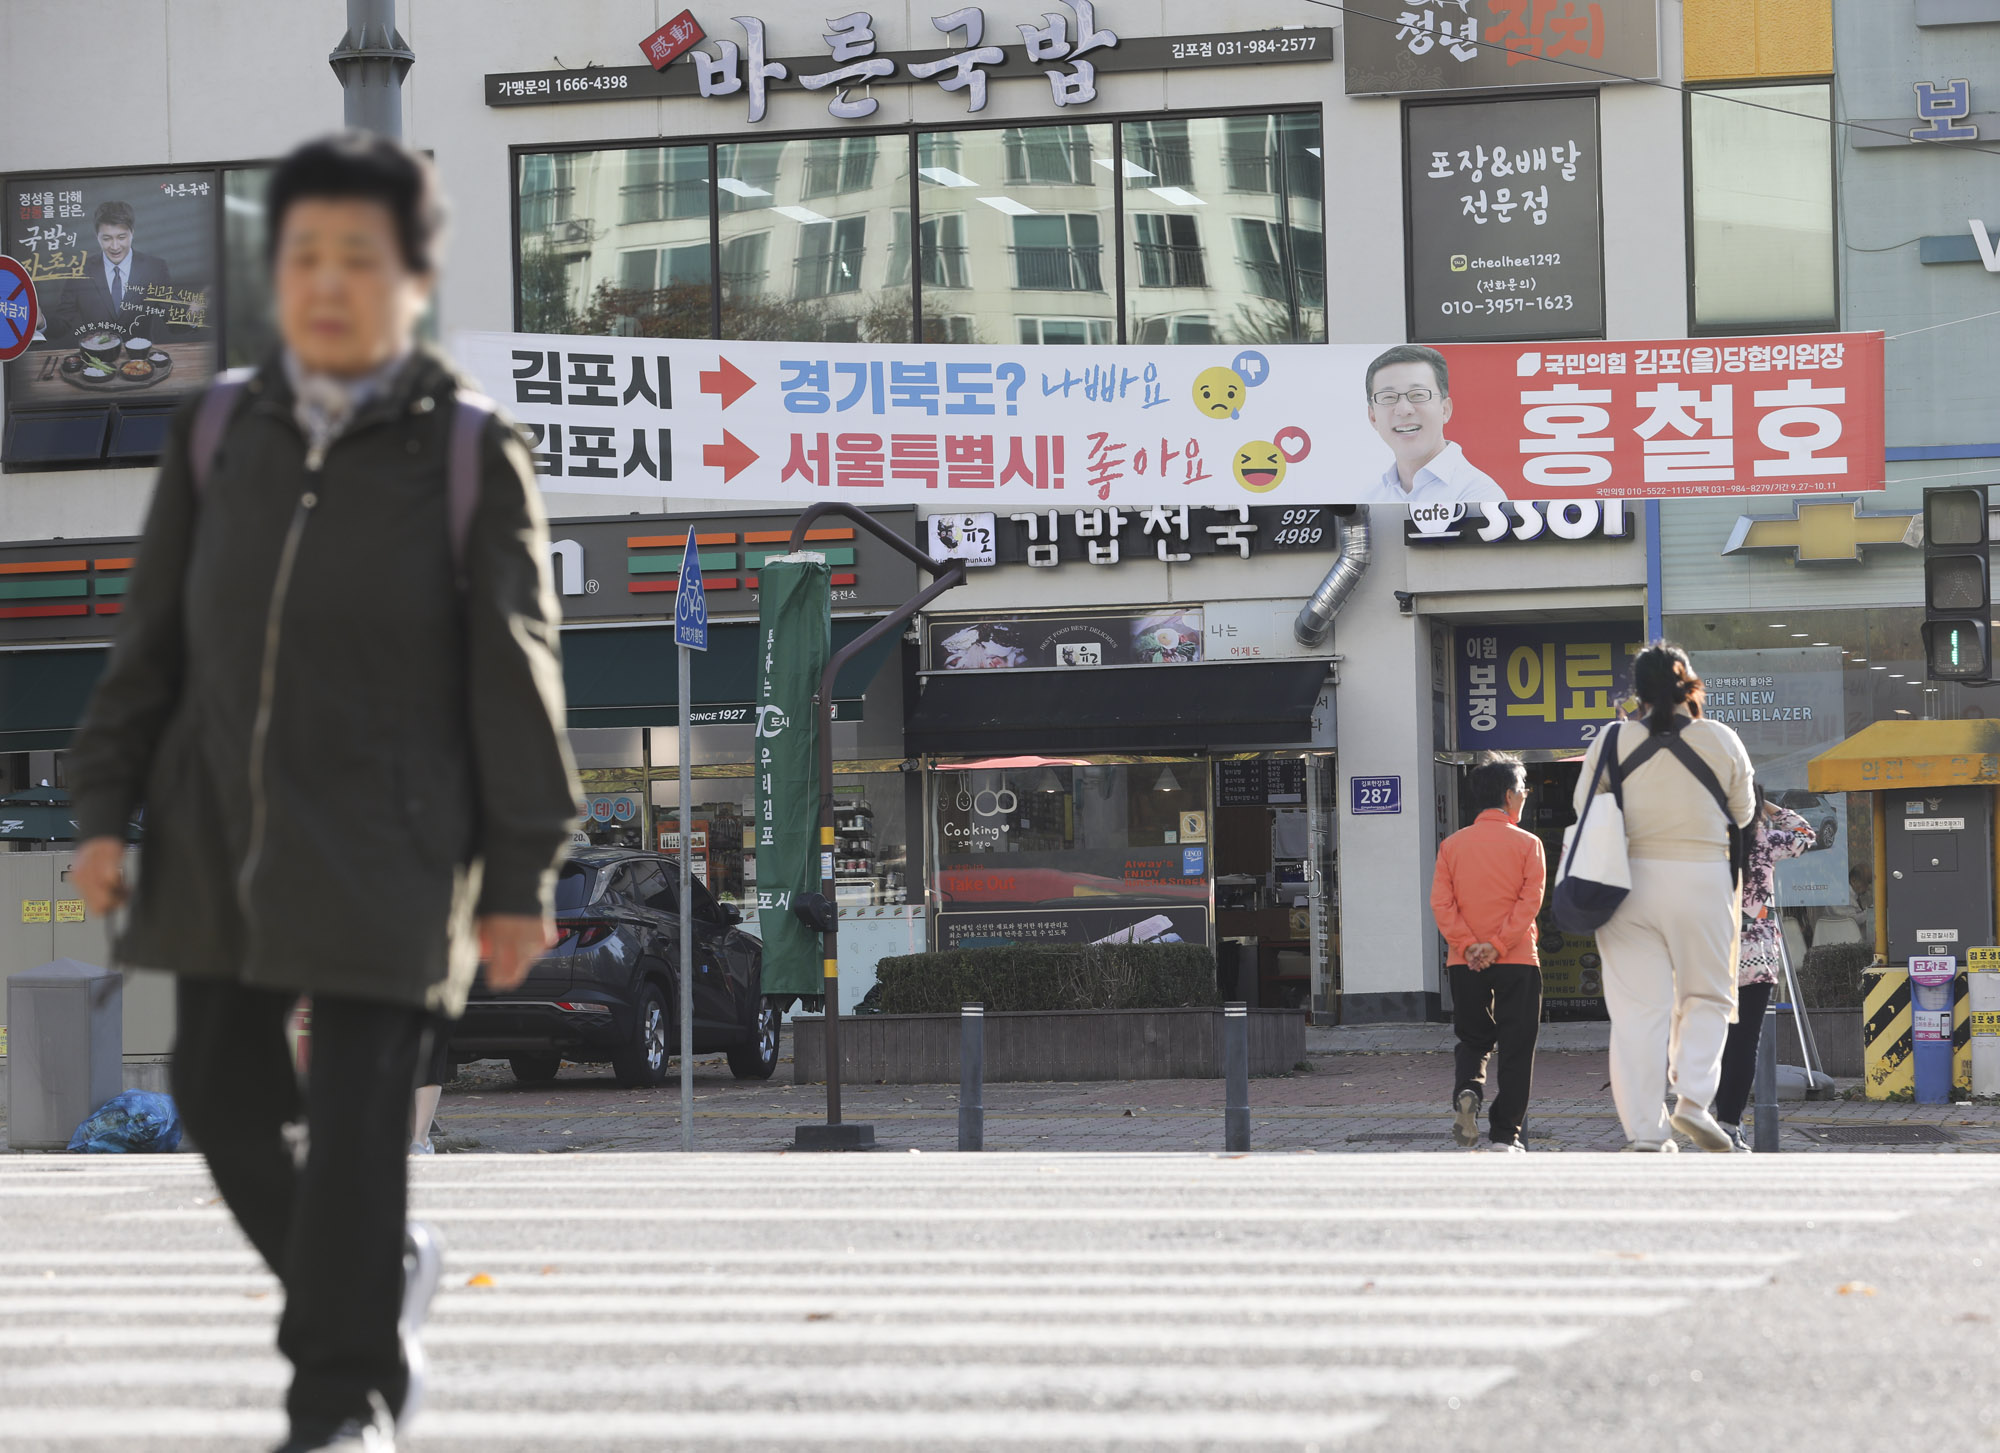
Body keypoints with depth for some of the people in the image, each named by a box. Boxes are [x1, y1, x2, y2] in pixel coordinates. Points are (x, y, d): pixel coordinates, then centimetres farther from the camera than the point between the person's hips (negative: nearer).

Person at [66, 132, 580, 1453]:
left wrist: (520, 878, -6)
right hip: (220, 834, 4)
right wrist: (107, 808, 4)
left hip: (380, 847, -4)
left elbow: (514, 679, -4)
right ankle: (382, 1281, 33)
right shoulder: (220, 437, 5)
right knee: (224, 1096, 10)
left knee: (357, 1123, -5)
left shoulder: (470, 456, -5)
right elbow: (156, 636, 9)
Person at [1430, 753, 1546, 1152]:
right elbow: (1530, 901, -11)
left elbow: (1440, 903, -4)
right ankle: (1505, 1133, 2)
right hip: (1517, 962, -2)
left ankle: (1467, 1092, -14)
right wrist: (1498, 946, -12)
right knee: (1515, 1047, 5)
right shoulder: (1526, 844, -3)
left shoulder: (1452, 845, 5)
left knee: (1473, 1040, 16)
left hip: (1465, 964, 3)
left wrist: (1468, 944, -7)